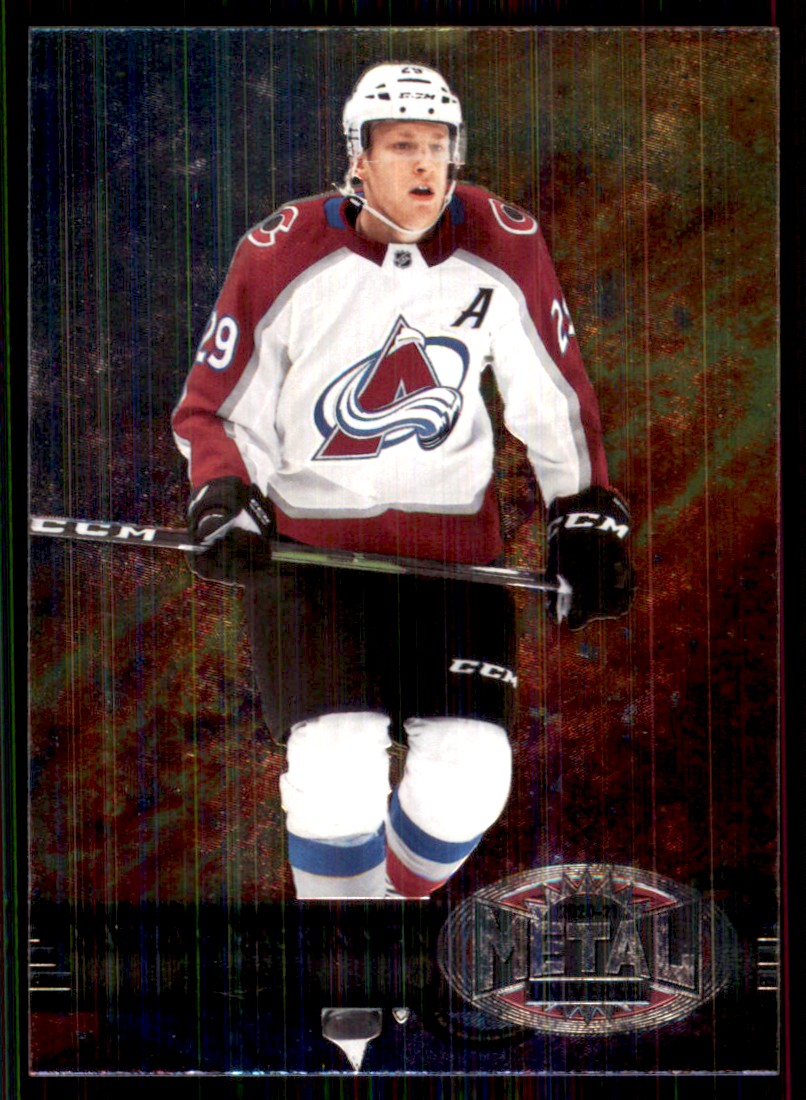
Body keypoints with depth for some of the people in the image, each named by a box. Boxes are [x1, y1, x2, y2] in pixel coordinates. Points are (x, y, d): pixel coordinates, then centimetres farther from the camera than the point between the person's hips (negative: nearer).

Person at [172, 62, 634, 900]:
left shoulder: (505, 248, -5)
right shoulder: (285, 255, -12)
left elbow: (554, 397, 9)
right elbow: (214, 408, -2)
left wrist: (586, 524, 9)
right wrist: (222, 498, -20)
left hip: (454, 534, 3)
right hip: (306, 535, -2)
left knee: (468, 779, -5)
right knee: (339, 777, -17)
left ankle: (400, 892, 28)